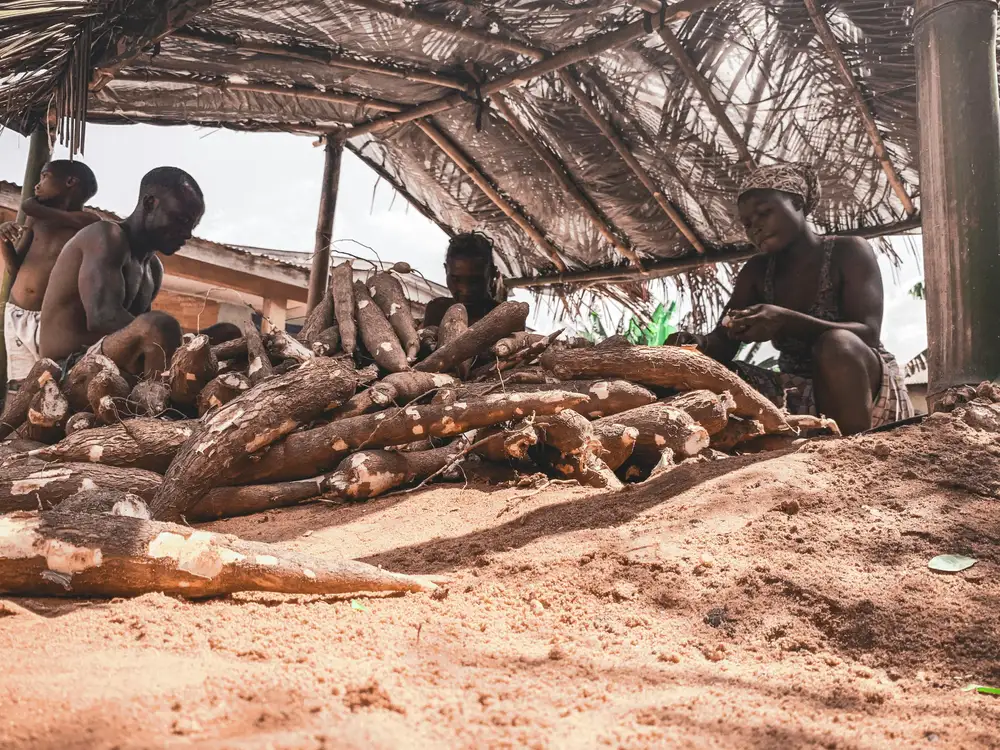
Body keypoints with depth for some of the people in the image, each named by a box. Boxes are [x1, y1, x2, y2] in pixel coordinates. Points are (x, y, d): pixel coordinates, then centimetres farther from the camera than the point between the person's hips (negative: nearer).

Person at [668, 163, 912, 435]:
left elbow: (868, 333, -20)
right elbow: (722, 345, 2)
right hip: (801, 396, 4)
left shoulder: (849, 252, -6)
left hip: (869, 392, -4)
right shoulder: (756, 272, 8)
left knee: (836, 344, -35)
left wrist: (787, 321, -35)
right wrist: (698, 345, -24)